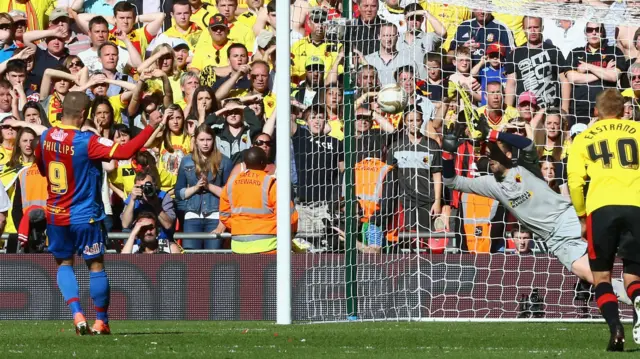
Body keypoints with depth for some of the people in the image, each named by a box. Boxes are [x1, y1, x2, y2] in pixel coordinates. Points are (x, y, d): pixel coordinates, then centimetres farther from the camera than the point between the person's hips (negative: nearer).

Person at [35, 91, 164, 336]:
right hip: (84, 215, -4)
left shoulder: (45, 137, -3)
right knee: (96, 265, 9)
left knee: (64, 264, 16)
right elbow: (125, 152, -28)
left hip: (55, 215, 4)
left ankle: (77, 314, -3)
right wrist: (150, 127, -22)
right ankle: (101, 322, 13)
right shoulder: (87, 142, -20)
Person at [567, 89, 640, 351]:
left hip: (602, 207, 0)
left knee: (601, 276, 14)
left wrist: (582, 217, 20)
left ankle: (615, 328, -10)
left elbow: (575, 182, 9)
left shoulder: (583, 139, 18)